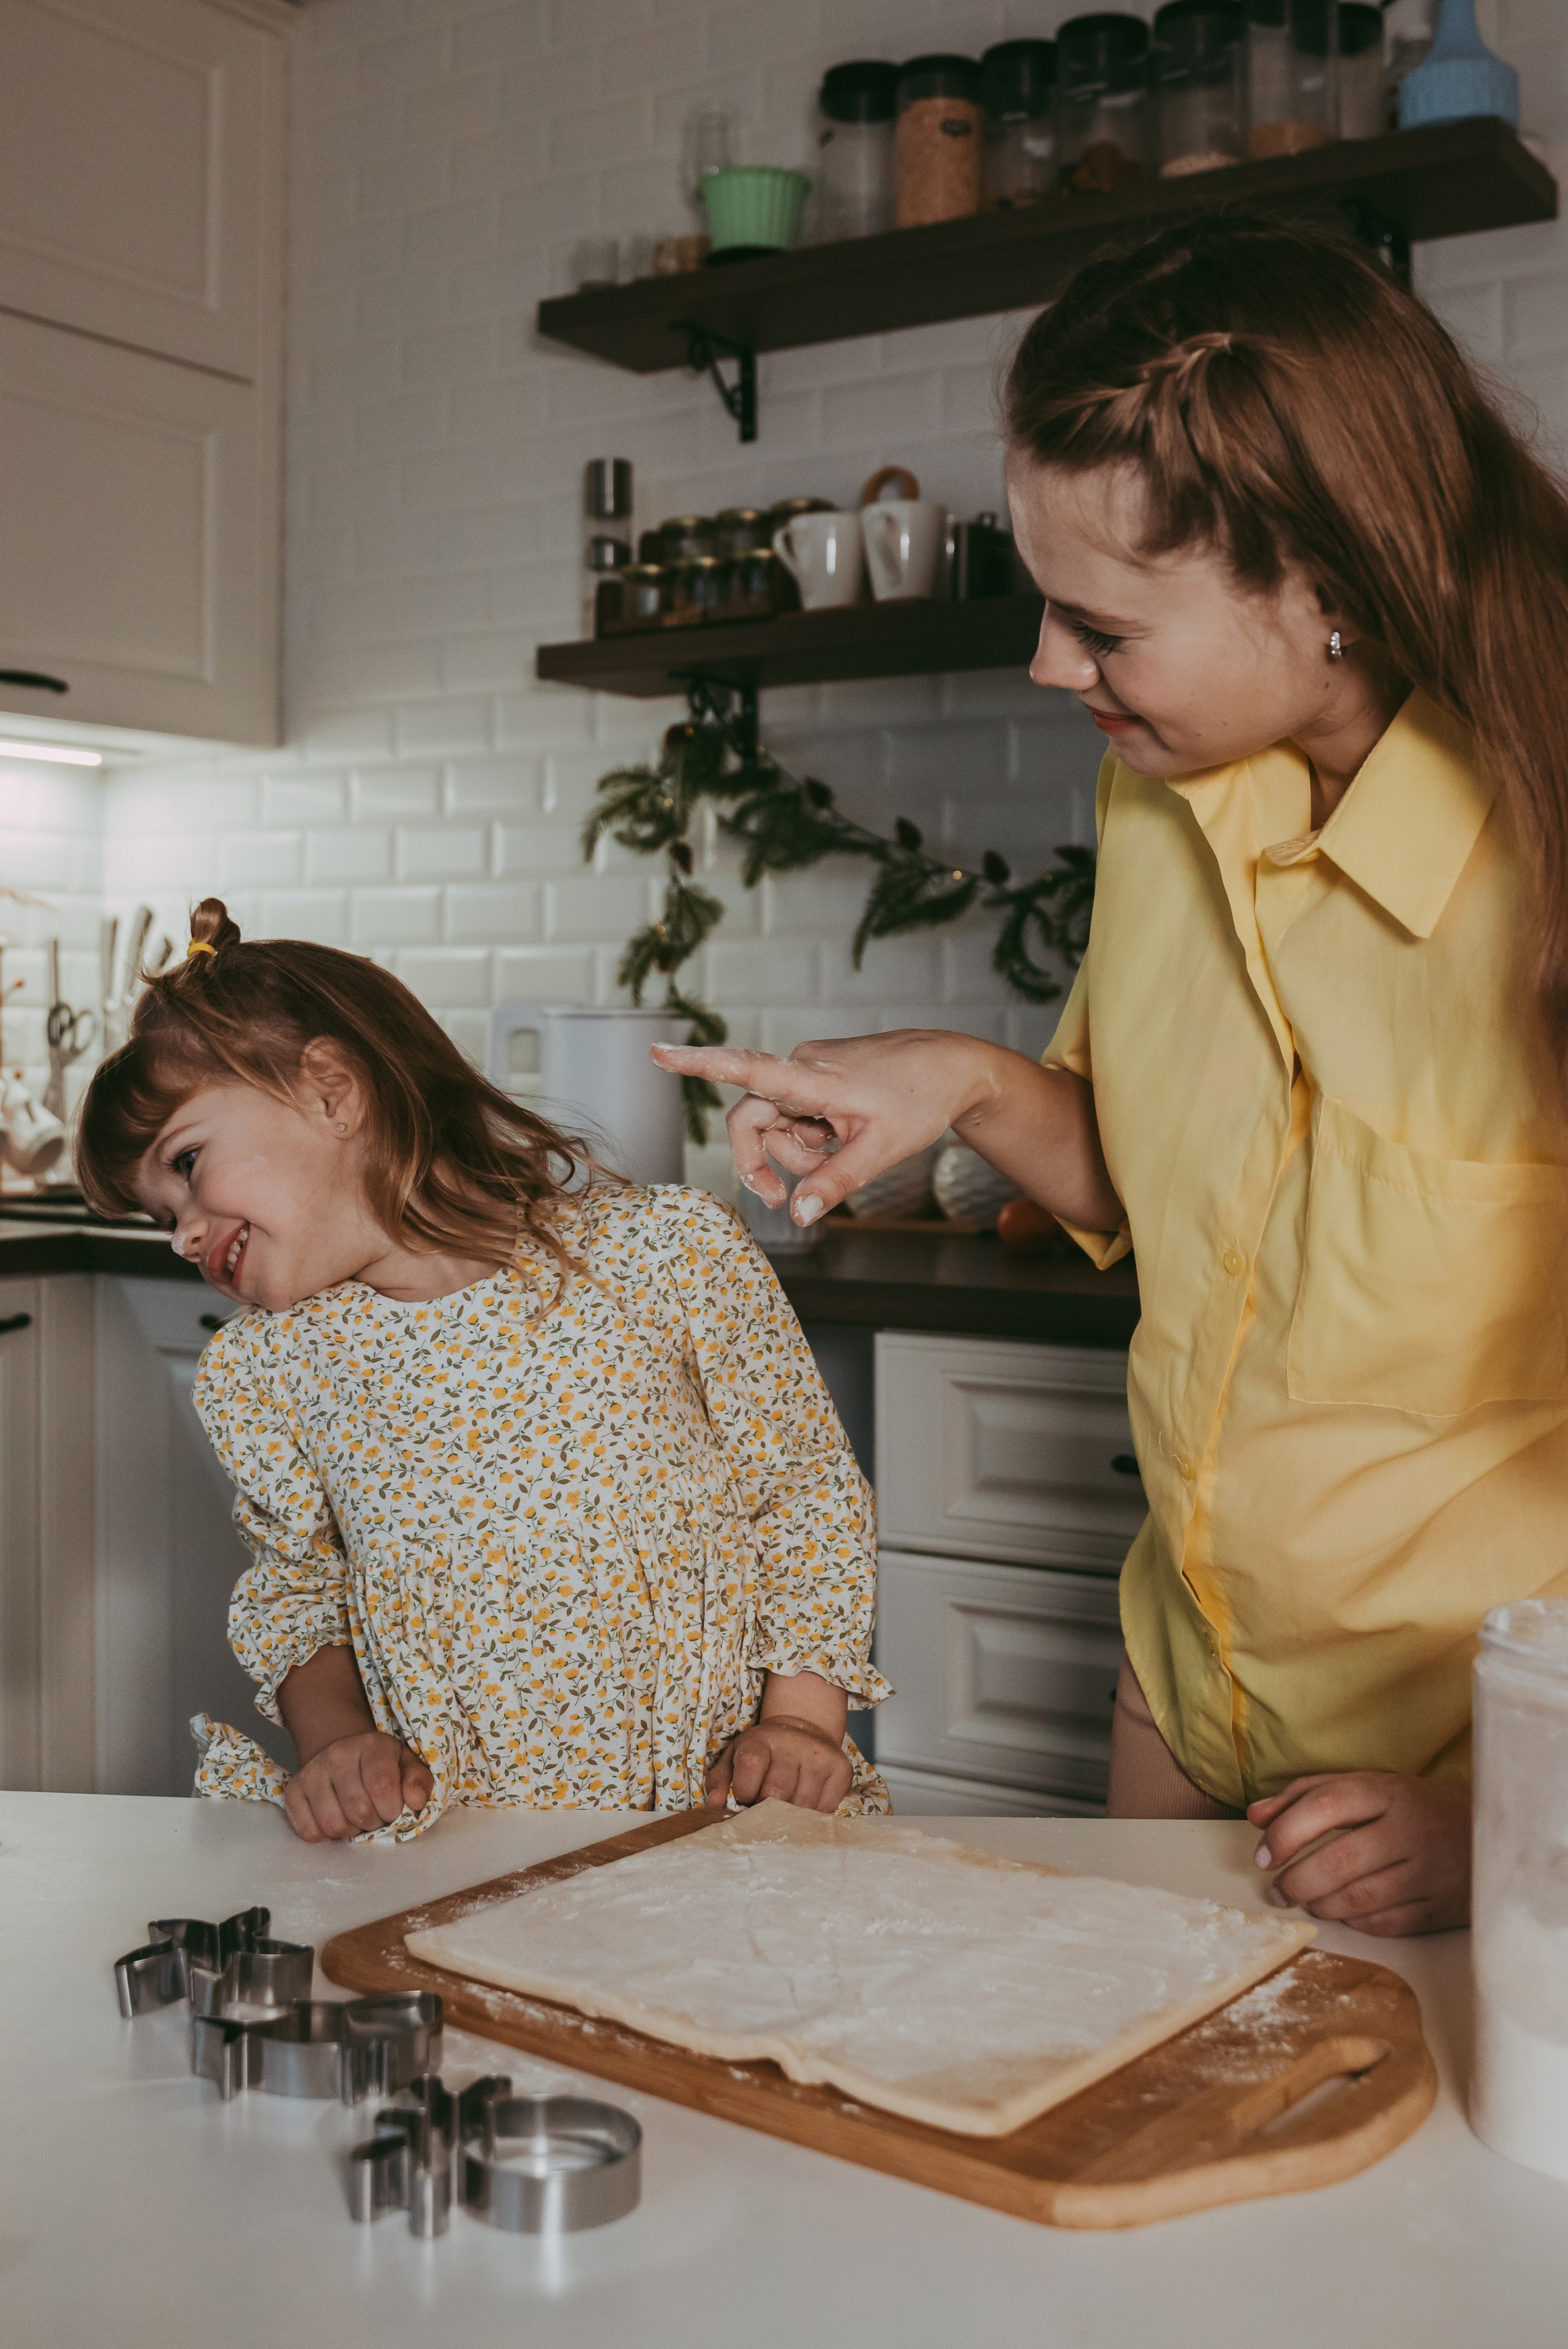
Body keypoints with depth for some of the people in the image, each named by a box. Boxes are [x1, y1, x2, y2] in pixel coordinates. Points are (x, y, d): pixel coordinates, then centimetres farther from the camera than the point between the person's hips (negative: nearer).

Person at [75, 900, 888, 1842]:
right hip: (443, 1846, 3)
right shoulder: (258, 1372, 0)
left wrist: (802, 1717, -7)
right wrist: (332, 1733, -5)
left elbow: (808, 1489, 0)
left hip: (713, 1803, -2)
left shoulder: (673, 1250, -10)